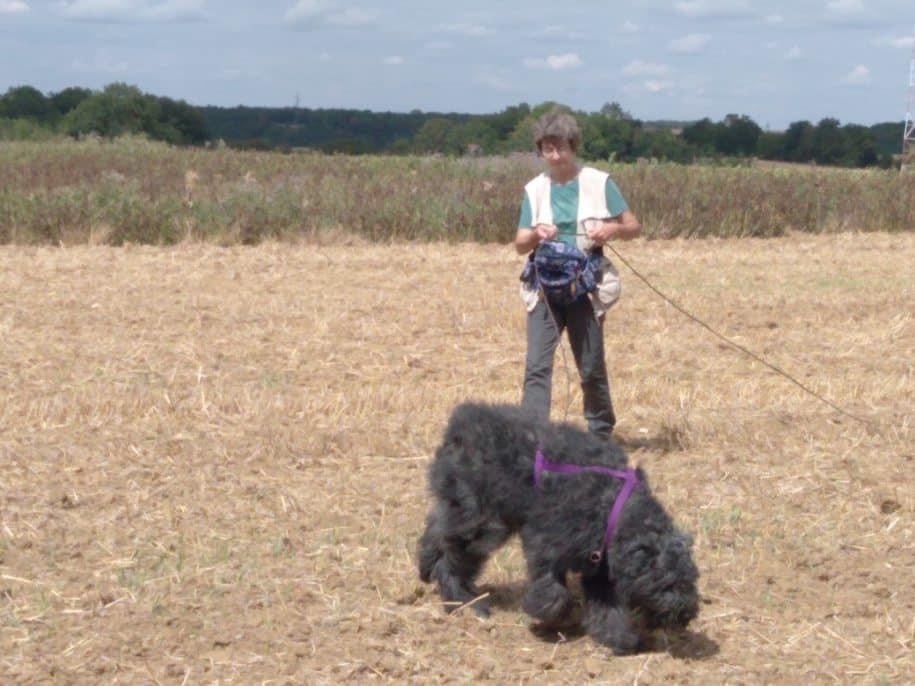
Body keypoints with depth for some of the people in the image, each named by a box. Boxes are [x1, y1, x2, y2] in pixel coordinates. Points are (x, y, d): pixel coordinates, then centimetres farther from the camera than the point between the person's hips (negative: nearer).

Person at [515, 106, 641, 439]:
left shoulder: (598, 183, -1)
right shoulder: (535, 189, 5)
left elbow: (635, 227, 3)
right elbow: (520, 245, 5)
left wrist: (613, 229, -18)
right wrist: (536, 234, -17)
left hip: (586, 288, -1)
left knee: (591, 368, 7)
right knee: (537, 366, -9)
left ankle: (601, 435, 25)